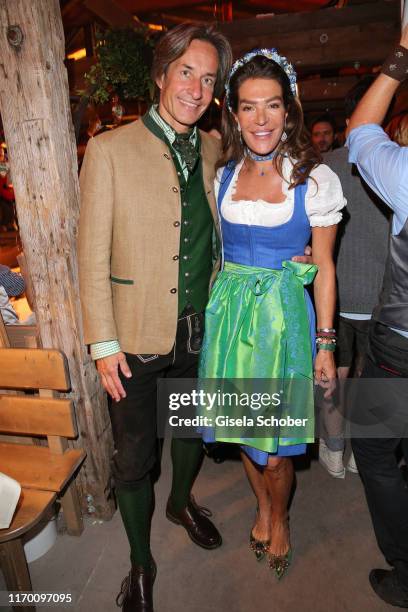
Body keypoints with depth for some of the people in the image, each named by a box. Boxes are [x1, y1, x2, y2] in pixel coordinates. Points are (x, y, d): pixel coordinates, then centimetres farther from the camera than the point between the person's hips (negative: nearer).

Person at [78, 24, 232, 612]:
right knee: (134, 457, 10)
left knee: (194, 428, 24)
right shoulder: (109, 150, -9)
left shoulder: (213, 150, 5)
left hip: (201, 330, 5)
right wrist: (104, 343, -12)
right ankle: (141, 563, 39)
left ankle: (182, 502, 56)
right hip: (136, 337, -4)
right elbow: (92, 255, -10)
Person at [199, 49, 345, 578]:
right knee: (243, 428, 17)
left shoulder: (315, 180, -6)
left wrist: (325, 342, -4)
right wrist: (219, 309, 11)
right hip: (229, 311, 4)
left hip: (284, 315, -3)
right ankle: (262, 506, 46)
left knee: (276, 448, 5)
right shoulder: (222, 176, 4)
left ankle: (279, 520, 39)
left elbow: (324, 267, -3)